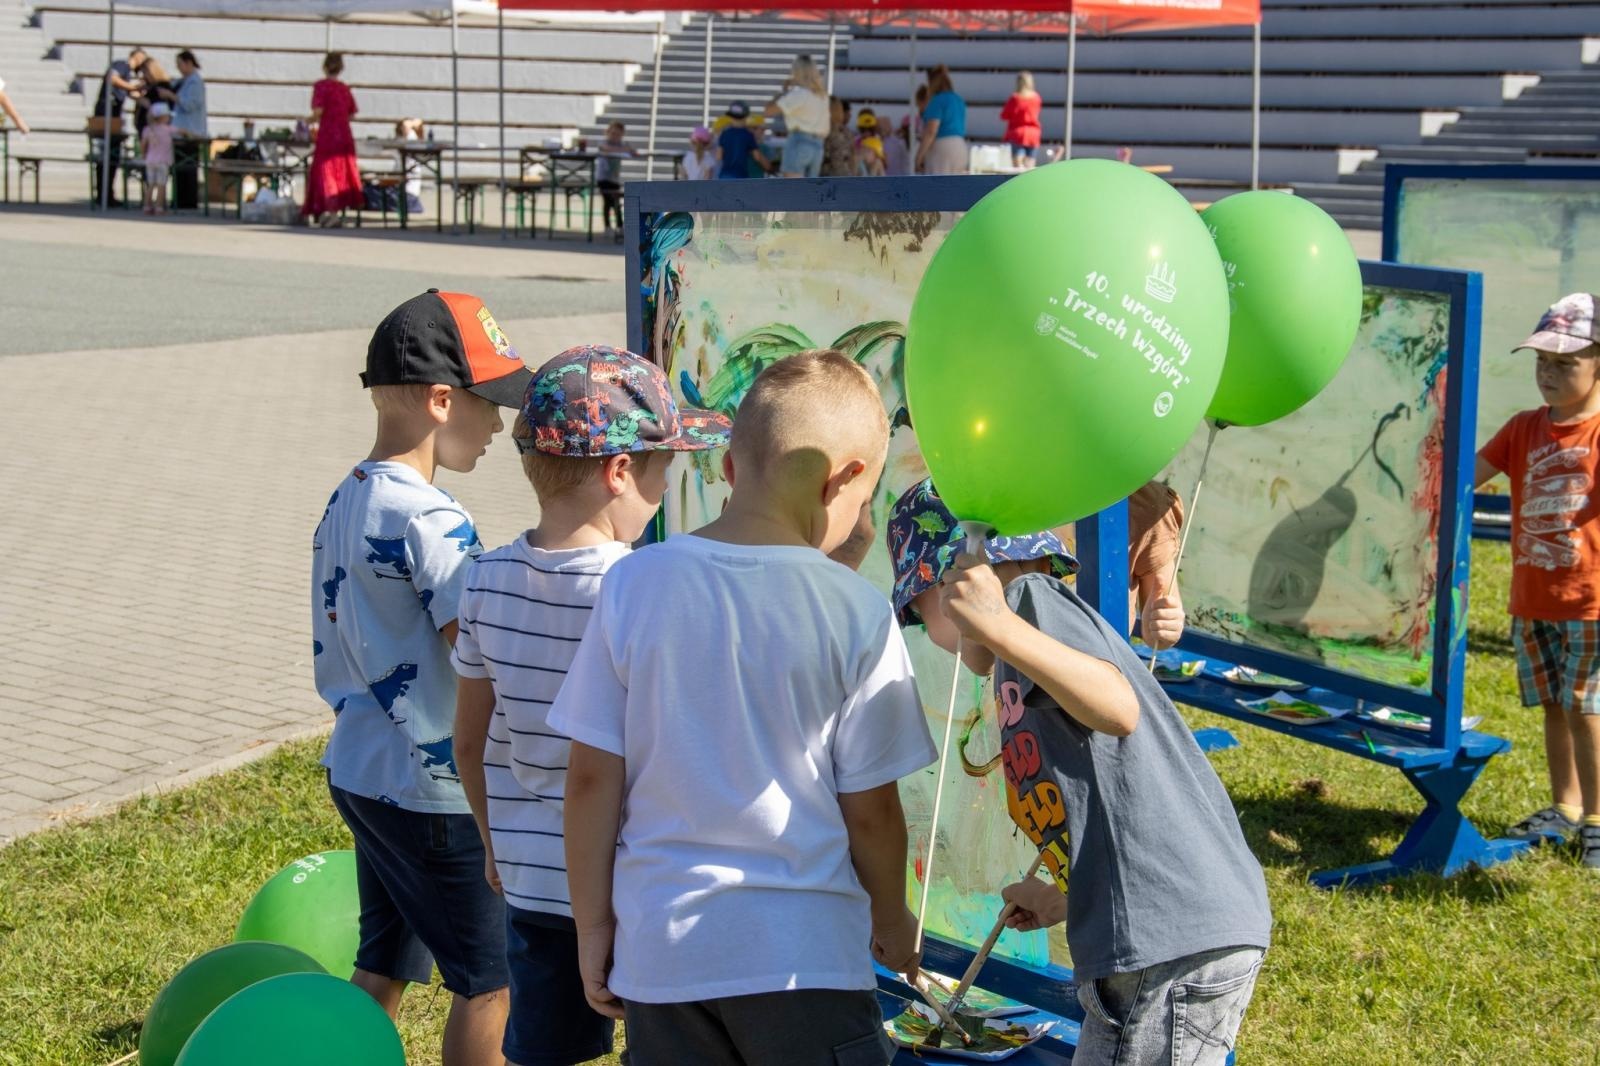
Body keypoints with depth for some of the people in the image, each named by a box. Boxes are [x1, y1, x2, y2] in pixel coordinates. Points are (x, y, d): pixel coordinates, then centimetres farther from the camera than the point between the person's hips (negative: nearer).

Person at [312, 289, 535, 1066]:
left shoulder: (343, 504, 7)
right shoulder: (429, 521, -22)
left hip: (357, 770, 9)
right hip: (434, 791, -9)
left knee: (383, 967, 18)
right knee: (489, 979, 5)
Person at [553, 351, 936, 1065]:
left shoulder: (634, 584, -5)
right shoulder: (855, 611, -12)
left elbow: (592, 777, -3)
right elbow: (870, 809, -5)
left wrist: (593, 925, 9)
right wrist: (892, 922, 13)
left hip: (660, 946, 3)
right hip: (806, 953, -2)